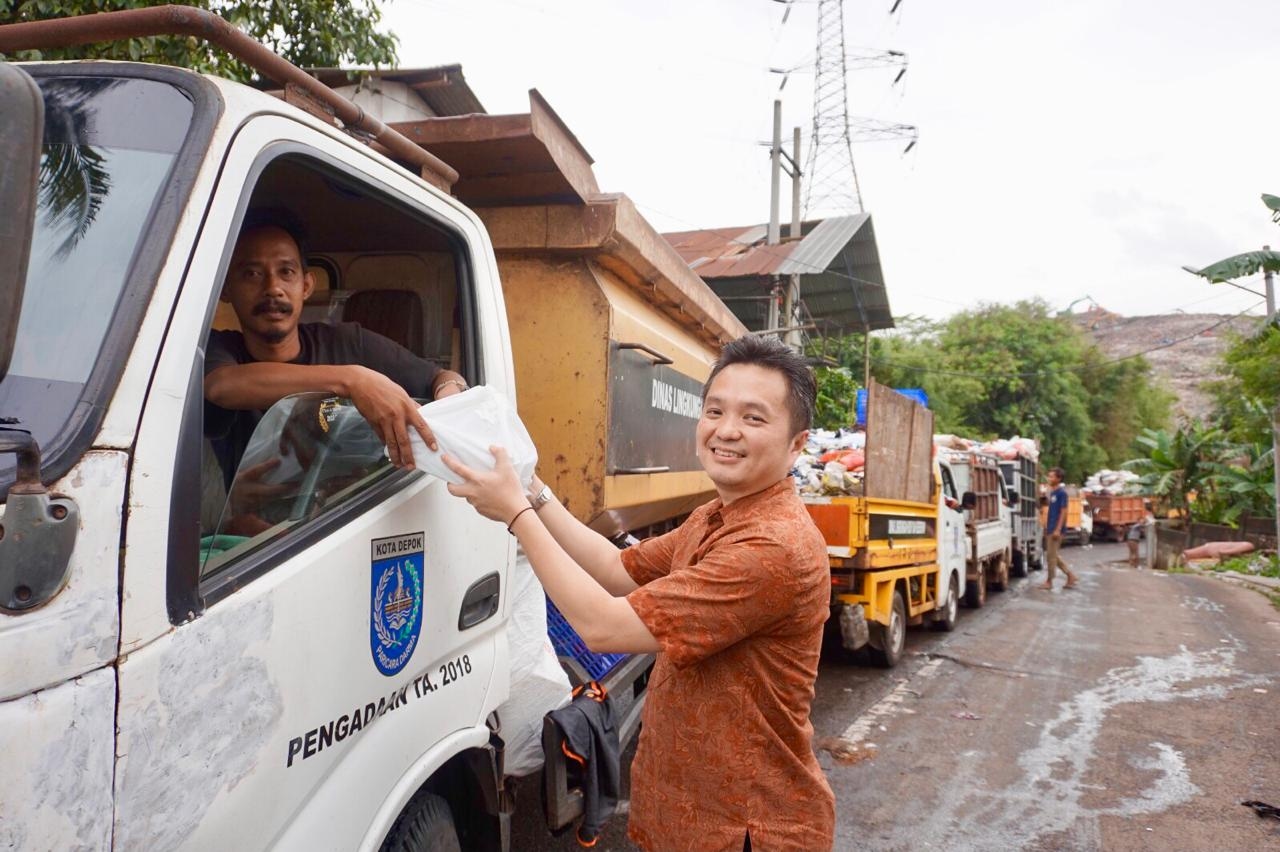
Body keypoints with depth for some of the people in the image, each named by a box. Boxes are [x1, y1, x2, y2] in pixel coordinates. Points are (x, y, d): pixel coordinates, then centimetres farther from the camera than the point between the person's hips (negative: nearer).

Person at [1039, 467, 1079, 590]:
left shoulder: (1062, 493, -12)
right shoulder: (1052, 492, 13)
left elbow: (1064, 512, -15)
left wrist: (1058, 529, -20)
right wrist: (1046, 526, 19)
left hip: (1056, 529, -9)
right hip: (1050, 528, 9)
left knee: (1051, 555, -2)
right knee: (1054, 555, 13)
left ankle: (1049, 581, 6)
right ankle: (1070, 576, 20)